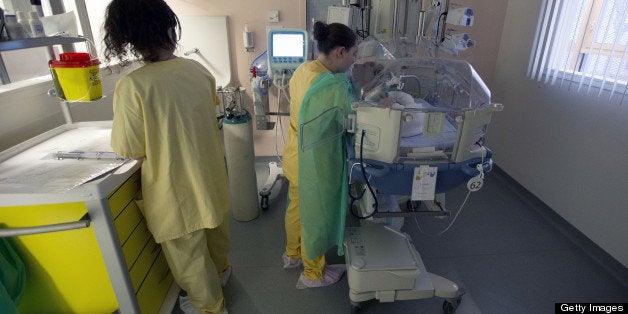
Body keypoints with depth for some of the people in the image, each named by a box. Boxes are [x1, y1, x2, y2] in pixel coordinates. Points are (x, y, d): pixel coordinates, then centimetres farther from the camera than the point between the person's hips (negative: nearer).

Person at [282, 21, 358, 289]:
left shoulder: (303, 69, -2)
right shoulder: (333, 86, -29)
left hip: (296, 156, 8)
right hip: (316, 165, -8)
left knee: (297, 206, 26)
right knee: (316, 217, 13)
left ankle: (292, 254, 52)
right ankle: (313, 274, 37)